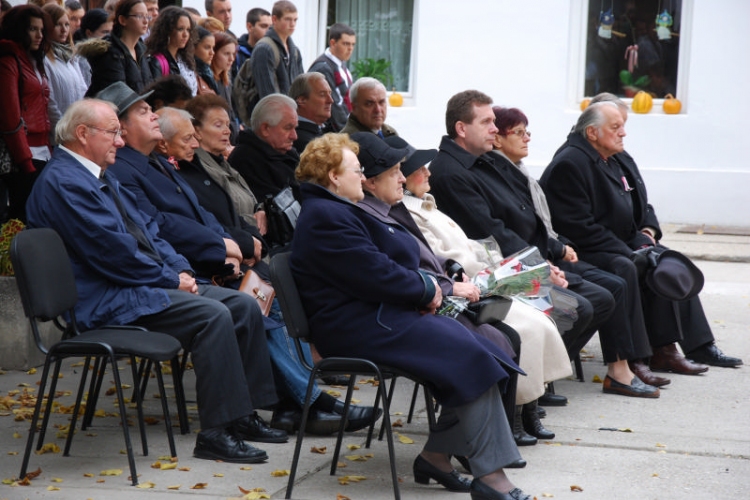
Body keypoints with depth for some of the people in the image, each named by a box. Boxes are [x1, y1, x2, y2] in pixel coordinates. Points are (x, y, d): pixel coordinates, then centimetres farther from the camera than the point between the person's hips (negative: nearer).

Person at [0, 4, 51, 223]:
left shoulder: (33, 61, 19)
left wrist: (49, 151, 9)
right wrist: (25, 162, -17)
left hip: (42, 154, 8)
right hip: (24, 157, -8)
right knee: (26, 219, -7)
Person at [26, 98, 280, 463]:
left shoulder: (101, 176, 19)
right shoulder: (63, 183, -14)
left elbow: (146, 229, 21)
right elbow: (112, 251, -20)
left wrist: (180, 269, 4)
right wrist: (171, 279, -11)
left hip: (143, 284, 11)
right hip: (109, 301, -11)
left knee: (244, 306, -1)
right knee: (213, 315, -26)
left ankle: (245, 416, 2)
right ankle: (216, 434, -22)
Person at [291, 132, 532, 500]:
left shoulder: (337, 210, 23)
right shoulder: (325, 217, -13)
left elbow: (389, 261, 24)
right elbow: (374, 274, -20)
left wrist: (423, 289, 5)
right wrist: (426, 289, -4)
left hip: (376, 314, 11)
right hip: (358, 328, -11)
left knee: (481, 347, -5)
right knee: (469, 357, -21)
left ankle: (437, 455, -3)